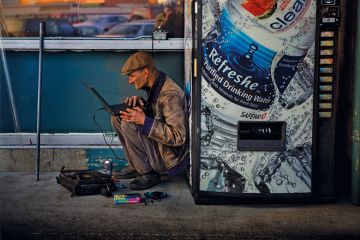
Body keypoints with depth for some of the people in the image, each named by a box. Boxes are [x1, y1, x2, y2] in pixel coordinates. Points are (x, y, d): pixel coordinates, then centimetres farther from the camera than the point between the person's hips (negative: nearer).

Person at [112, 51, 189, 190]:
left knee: (128, 124, -24)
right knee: (117, 117, 4)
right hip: (158, 147, 9)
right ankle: (136, 166, 9)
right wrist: (138, 102, -3)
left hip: (171, 157, -9)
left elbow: (179, 137, -29)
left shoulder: (169, 95, -27)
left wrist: (144, 120, -30)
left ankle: (148, 173, -10)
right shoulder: (154, 85, 1)